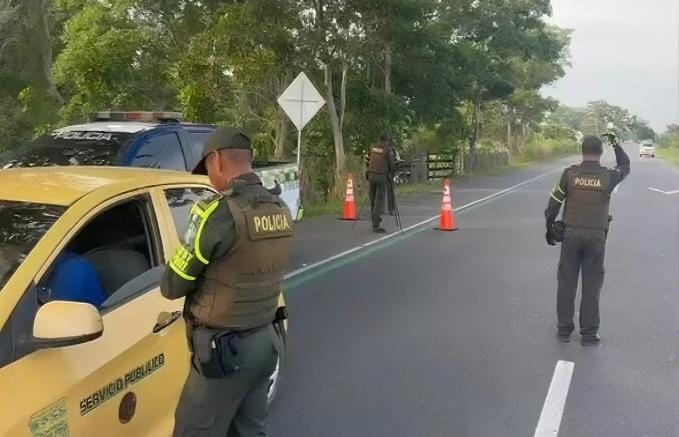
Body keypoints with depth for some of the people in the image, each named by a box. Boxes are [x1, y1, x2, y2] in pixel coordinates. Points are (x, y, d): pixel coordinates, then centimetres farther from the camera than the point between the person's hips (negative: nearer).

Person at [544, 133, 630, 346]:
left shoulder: (570, 174, -4)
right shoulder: (608, 176, -4)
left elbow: (554, 204, -1)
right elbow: (625, 166, 20)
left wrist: (550, 228, 11)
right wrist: (616, 144, 26)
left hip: (571, 234, 0)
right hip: (596, 236, 0)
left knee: (567, 281, 9)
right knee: (592, 284, 6)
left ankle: (564, 328, 16)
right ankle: (589, 332, 11)